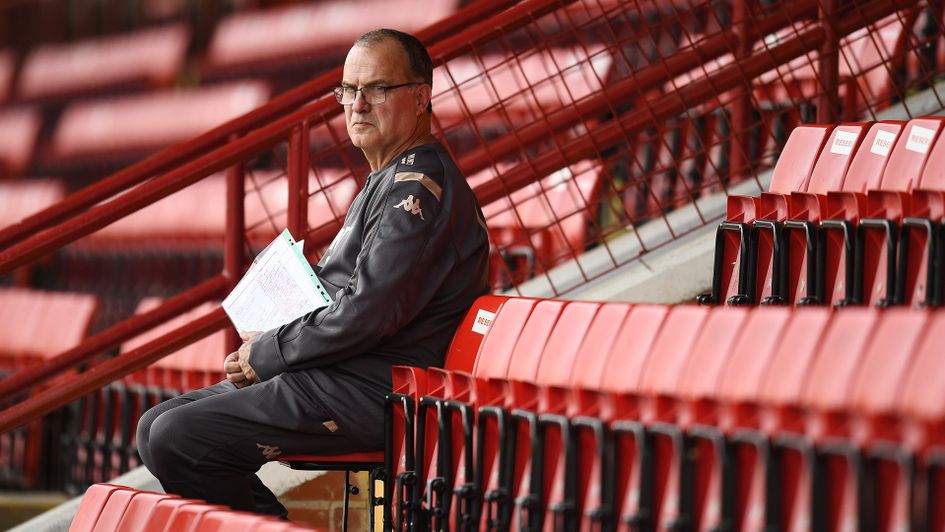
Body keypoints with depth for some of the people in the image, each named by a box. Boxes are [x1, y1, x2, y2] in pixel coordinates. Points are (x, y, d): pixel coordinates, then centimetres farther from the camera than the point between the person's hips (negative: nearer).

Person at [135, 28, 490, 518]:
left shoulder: (418, 186, -14)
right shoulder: (392, 181, 21)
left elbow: (365, 315, -22)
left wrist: (265, 354, -9)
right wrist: (267, 340, 8)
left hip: (370, 394, -11)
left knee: (177, 439, -20)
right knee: (157, 426, 8)